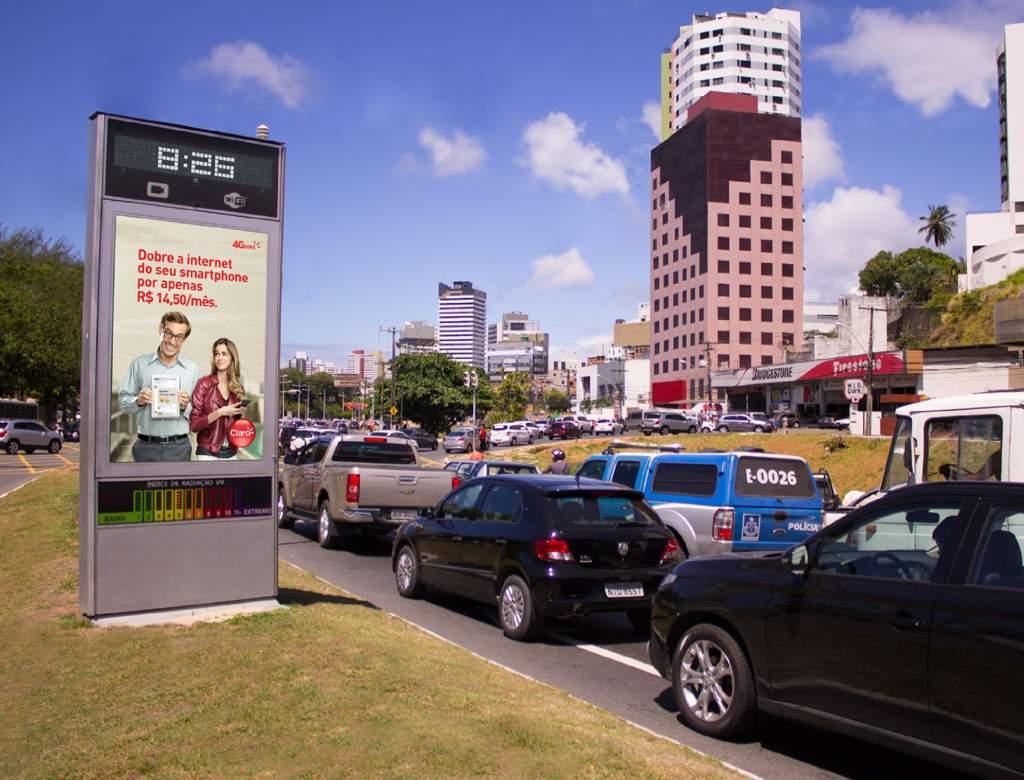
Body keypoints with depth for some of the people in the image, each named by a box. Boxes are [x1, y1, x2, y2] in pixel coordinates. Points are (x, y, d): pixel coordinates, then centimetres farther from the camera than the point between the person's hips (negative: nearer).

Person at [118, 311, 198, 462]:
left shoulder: (192, 369, 6)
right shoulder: (139, 364, 5)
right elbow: (123, 401, 7)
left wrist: (185, 407, -14)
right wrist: (139, 401, -12)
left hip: (179, 446, 0)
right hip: (146, 446, 0)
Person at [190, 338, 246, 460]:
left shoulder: (238, 388, 6)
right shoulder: (204, 384, -6)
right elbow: (194, 424, -9)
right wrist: (219, 413, -19)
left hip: (231, 453, 4)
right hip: (208, 453, -4)